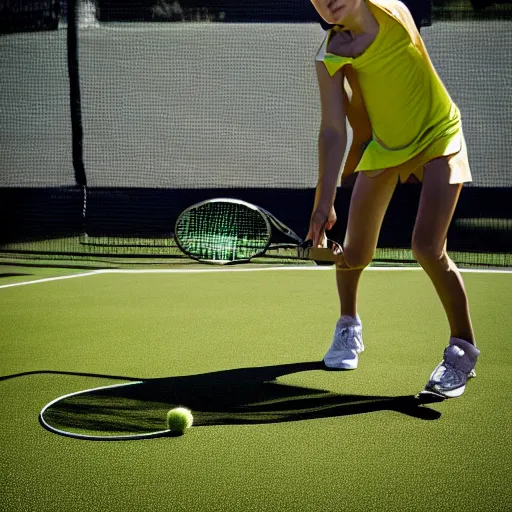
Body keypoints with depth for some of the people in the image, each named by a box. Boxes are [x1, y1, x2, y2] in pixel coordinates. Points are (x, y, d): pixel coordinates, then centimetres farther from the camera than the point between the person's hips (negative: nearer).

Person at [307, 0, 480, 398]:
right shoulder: (331, 59, -15)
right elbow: (333, 131, -18)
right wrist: (325, 202, -26)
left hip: (438, 137, -2)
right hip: (382, 147, 2)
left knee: (427, 248, -19)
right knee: (355, 254, 3)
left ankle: (463, 348, -1)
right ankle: (348, 326, 36)